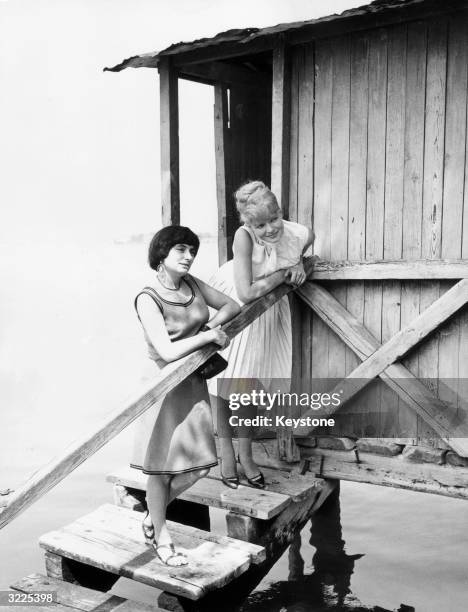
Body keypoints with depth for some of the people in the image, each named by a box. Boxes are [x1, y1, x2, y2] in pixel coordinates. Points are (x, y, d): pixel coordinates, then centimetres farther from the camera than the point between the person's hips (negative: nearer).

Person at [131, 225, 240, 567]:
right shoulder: (148, 299, -17)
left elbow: (231, 306, 12)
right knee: (161, 465, 8)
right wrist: (208, 335, -18)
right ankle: (162, 538, 29)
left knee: (199, 464, 11)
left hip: (194, 381, 7)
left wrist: (215, 323, -8)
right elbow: (168, 351, -25)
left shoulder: (191, 283, 2)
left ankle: (153, 516, 34)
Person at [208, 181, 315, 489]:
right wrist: (282, 274, -25)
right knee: (223, 381, 8)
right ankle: (227, 452, 27)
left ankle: (246, 454, 29)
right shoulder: (243, 236, -35)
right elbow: (246, 292, -36)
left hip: (267, 307, 3)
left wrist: (298, 263, -13)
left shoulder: (301, 234, -25)